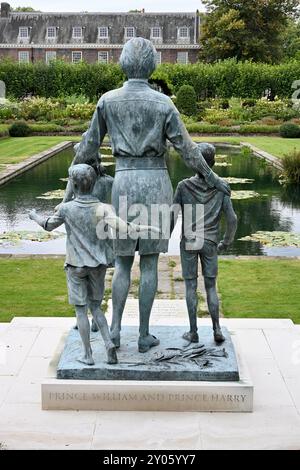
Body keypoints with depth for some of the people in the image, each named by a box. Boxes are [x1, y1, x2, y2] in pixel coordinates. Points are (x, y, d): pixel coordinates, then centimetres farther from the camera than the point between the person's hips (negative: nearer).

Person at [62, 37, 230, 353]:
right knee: (149, 261, 7)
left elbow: (89, 145, 5)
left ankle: (115, 328, 4)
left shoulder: (108, 100, 0)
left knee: (123, 260, 14)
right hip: (156, 183, -1)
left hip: (125, 182, 1)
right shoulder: (163, 103, -5)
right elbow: (187, 149, -4)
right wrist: (213, 179, 8)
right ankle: (144, 335, 12)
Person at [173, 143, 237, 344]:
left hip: (188, 242, -1)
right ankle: (217, 328, 3)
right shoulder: (221, 187, -5)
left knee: (191, 286, 6)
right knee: (211, 286, 10)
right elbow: (232, 218, -7)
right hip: (210, 244, 1)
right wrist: (227, 242, 7)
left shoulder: (184, 186, -8)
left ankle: (193, 331, 8)